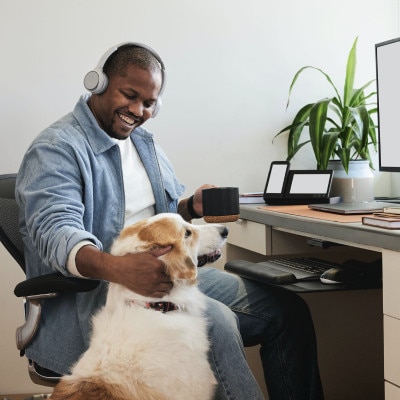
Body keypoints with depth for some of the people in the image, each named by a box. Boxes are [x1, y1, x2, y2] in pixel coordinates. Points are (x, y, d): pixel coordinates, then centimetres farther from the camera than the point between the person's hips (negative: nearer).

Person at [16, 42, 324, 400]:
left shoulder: (144, 143, 19)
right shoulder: (55, 149, -9)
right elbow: (56, 233, -25)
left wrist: (192, 207, 2)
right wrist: (118, 268, -44)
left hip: (162, 274, 8)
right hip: (88, 295, -8)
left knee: (287, 309, -6)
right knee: (215, 321, -34)